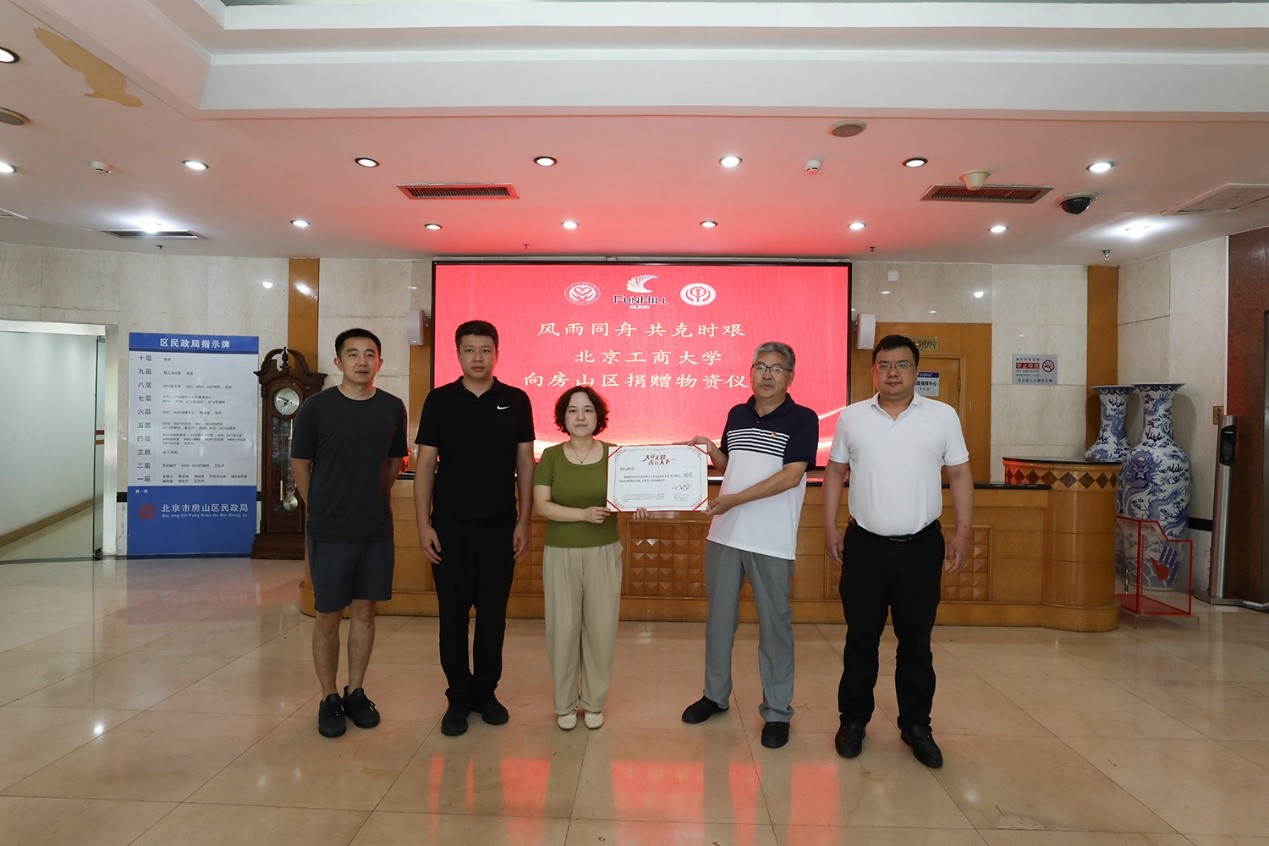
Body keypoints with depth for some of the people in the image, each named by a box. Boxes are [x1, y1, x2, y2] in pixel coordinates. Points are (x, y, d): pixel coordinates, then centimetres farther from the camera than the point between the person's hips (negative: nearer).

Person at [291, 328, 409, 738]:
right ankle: (329, 699, 20)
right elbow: (300, 466, 3)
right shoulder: (316, 407, -6)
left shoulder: (392, 408, 2)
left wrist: (372, 500, 9)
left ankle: (355, 692, 25)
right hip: (329, 531, -2)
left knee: (364, 611, 10)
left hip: (377, 529, 3)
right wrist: (322, 508, 7)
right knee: (328, 615, 5)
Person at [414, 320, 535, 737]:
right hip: (450, 525, 0)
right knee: (452, 612, 6)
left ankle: (486, 691, 24)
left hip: (499, 525, 1)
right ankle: (458, 695, 20)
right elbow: (425, 465, 1)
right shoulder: (439, 400, 1)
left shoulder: (516, 400, 3)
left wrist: (523, 522, -1)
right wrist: (423, 525, -5)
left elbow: (525, 465, 4)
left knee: (493, 612, 8)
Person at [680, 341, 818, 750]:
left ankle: (777, 711, 20)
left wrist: (734, 499, -20)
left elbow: (791, 476, -16)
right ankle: (715, 694, 32)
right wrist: (710, 449, 0)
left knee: (774, 625, 5)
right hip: (724, 533, 5)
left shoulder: (803, 419, -7)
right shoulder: (736, 415, 10)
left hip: (771, 541, -5)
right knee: (719, 618, 15)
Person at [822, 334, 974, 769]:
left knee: (916, 641, 11)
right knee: (860, 638, 10)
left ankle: (916, 725, 27)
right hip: (865, 545, 1)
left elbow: (960, 475, 5)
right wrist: (830, 526, 3)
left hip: (921, 546, 0)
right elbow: (835, 472, 8)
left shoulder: (943, 415, 1)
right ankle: (853, 720, 25)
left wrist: (963, 533, -1)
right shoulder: (852, 416, 3)